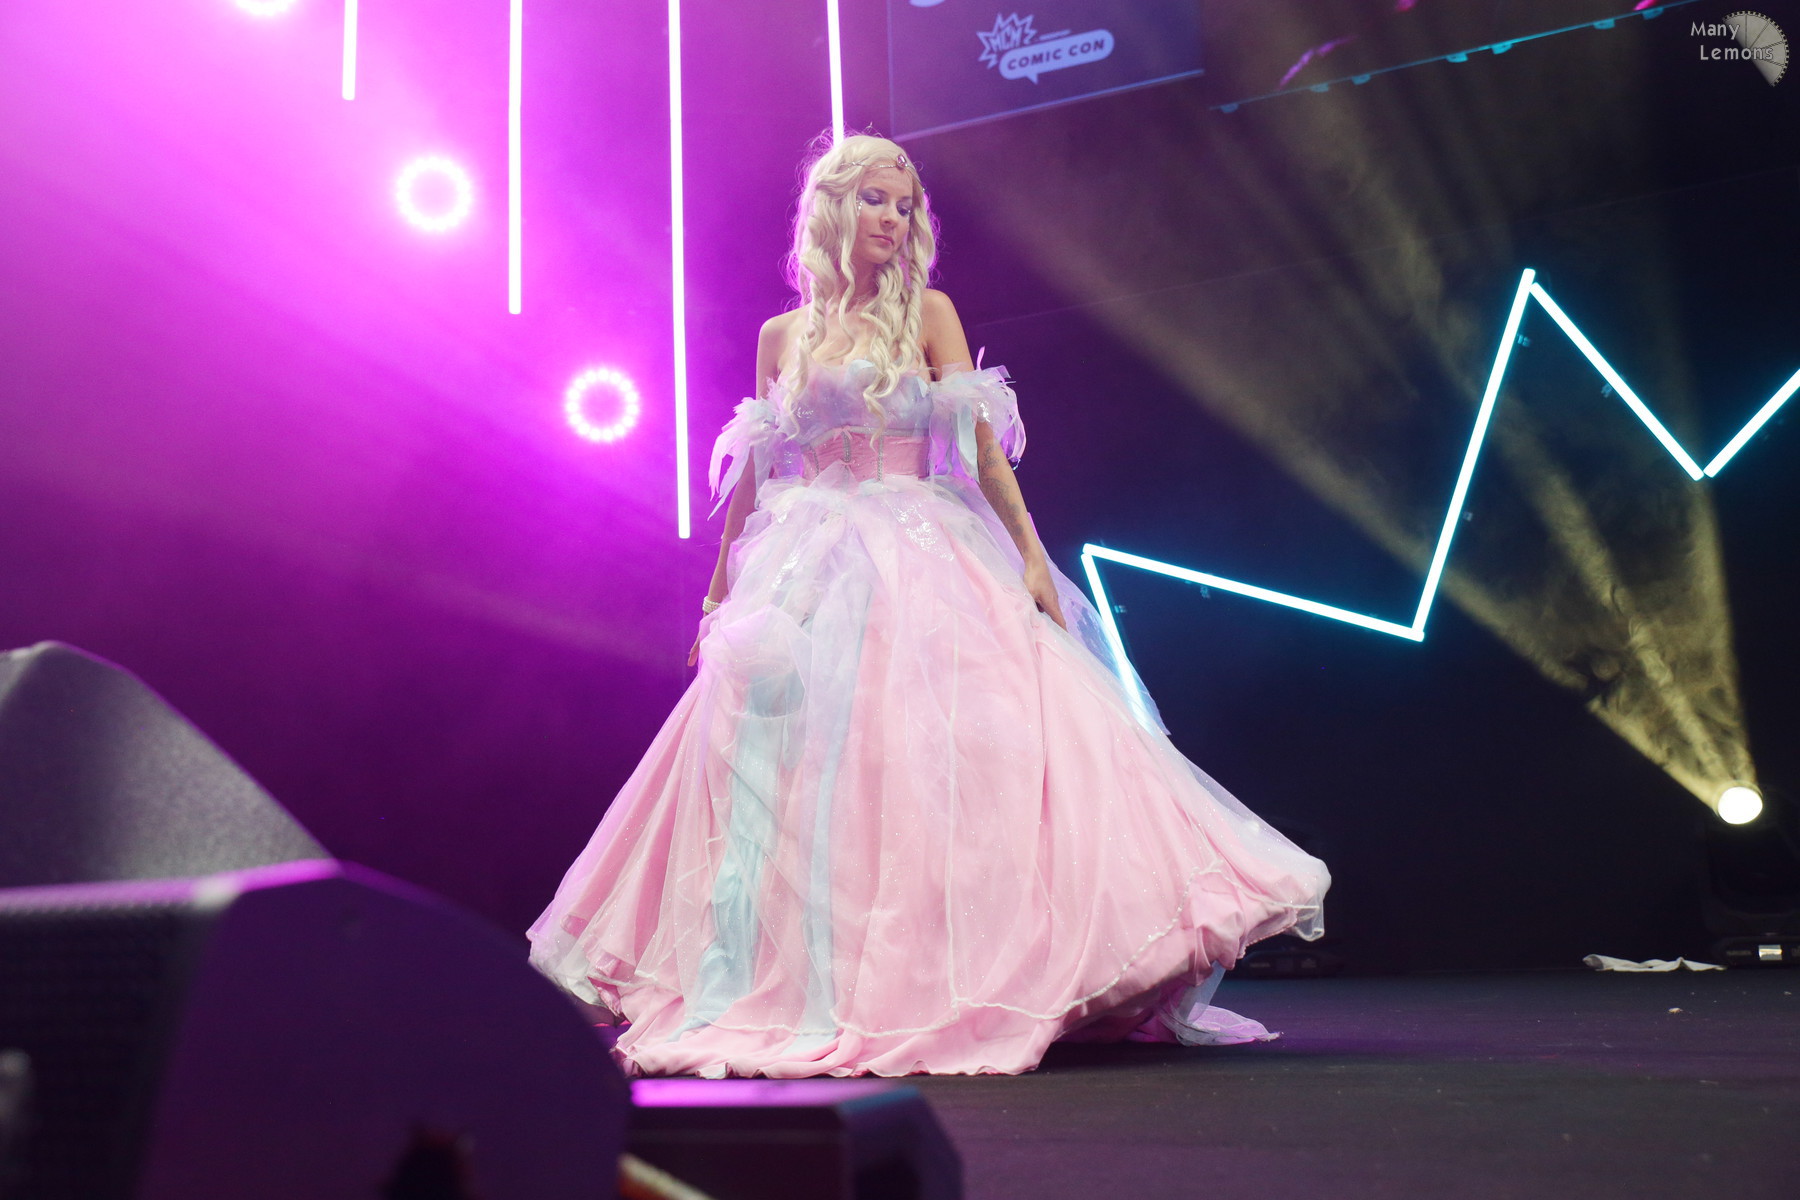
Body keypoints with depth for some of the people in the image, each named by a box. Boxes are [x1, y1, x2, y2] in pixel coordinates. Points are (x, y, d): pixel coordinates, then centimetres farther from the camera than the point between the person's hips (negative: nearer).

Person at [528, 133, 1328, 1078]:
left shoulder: (927, 313, 8)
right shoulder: (782, 337, 14)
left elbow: (979, 444, 0)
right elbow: (752, 473, 17)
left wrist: (1031, 553, -10)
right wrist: (719, 593, 15)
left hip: (923, 566, -2)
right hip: (810, 575, 2)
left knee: (932, 757, -11)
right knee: (798, 762, -8)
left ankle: (949, 982, 0)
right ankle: (790, 988, 1)